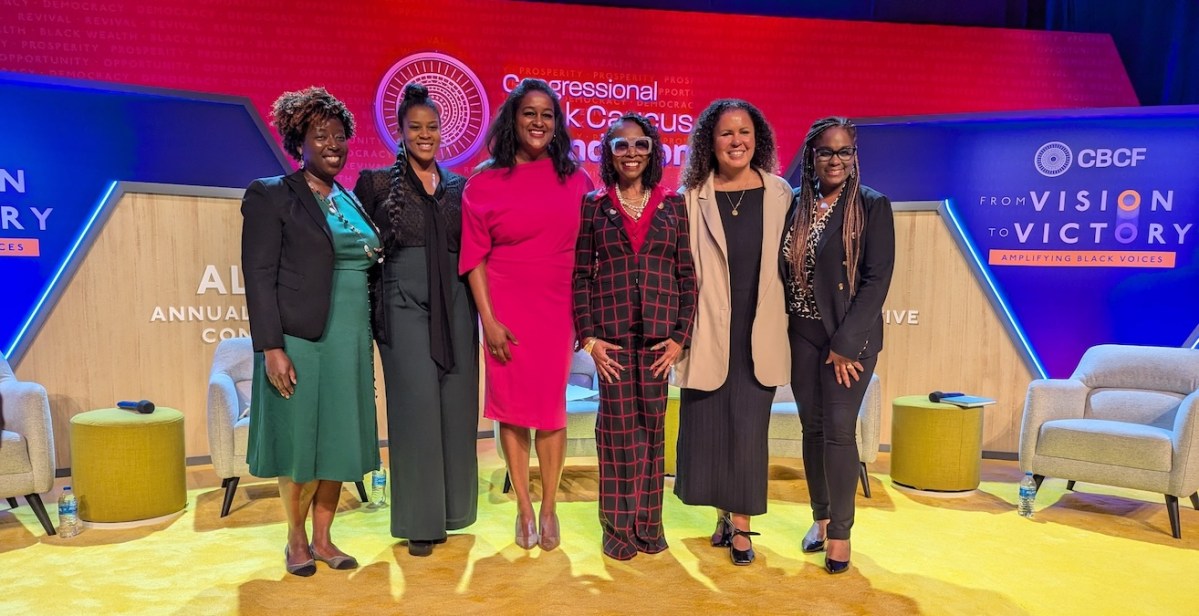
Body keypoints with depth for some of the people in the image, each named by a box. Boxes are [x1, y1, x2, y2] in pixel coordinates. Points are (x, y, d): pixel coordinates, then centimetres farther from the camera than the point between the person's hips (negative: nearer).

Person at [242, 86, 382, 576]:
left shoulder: (351, 200, 14)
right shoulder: (270, 196, -3)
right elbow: (259, 277, -9)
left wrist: (369, 340, 10)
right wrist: (271, 348, -16)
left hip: (351, 343, 5)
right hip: (301, 341, -5)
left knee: (338, 441, 10)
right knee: (301, 442, 5)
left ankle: (322, 539, 25)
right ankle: (296, 541, 25)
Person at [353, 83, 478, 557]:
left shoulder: (460, 187, 12)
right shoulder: (376, 183, 3)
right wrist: (369, 308, -6)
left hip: (455, 307, 3)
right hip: (404, 306, -3)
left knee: (456, 407, 6)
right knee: (416, 408, -2)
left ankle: (452, 508, 23)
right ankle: (420, 521, 11)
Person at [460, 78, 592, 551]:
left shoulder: (575, 180, 4)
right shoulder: (483, 184, -1)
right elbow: (474, 258, -2)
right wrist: (489, 320, -9)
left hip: (558, 308, 1)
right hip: (506, 311, -1)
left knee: (552, 405, 7)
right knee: (511, 405, 6)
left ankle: (549, 507, 22)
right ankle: (523, 507, 21)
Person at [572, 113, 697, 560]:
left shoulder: (674, 205, 7)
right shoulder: (594, 206, 5)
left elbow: (688, 275, 4)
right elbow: (580, 275, 3)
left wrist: (680, 337, -2)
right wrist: (588, 337, -5)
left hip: (659, 333, 1)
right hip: (612, 334, -1)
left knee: (652, 426, 7)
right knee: (618, 428, 3)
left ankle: (648, 523, 21)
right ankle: (618, 526, 16)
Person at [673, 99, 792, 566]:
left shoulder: (778, 194, 3)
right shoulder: (693, 197, -1)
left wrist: (784, 326, 6)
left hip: (758, 334, 1)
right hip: (709, 332, 0)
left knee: (748, 427, 3)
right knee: (708, 425, 7)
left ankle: (740, 523, 19)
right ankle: (725, 511, 30)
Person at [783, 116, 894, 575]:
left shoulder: (872, 206, -6)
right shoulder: (795, 205, 6)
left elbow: (878, 279, -11)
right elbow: (784, 270, 7)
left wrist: (846, 343, -15)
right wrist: (781, 329, -1)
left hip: (850, 335, -4)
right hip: (802, 335, 4)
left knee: (838, 430, -4)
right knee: (812, 428, 10)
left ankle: (840, 531, 12)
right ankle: (820, 518, 27)